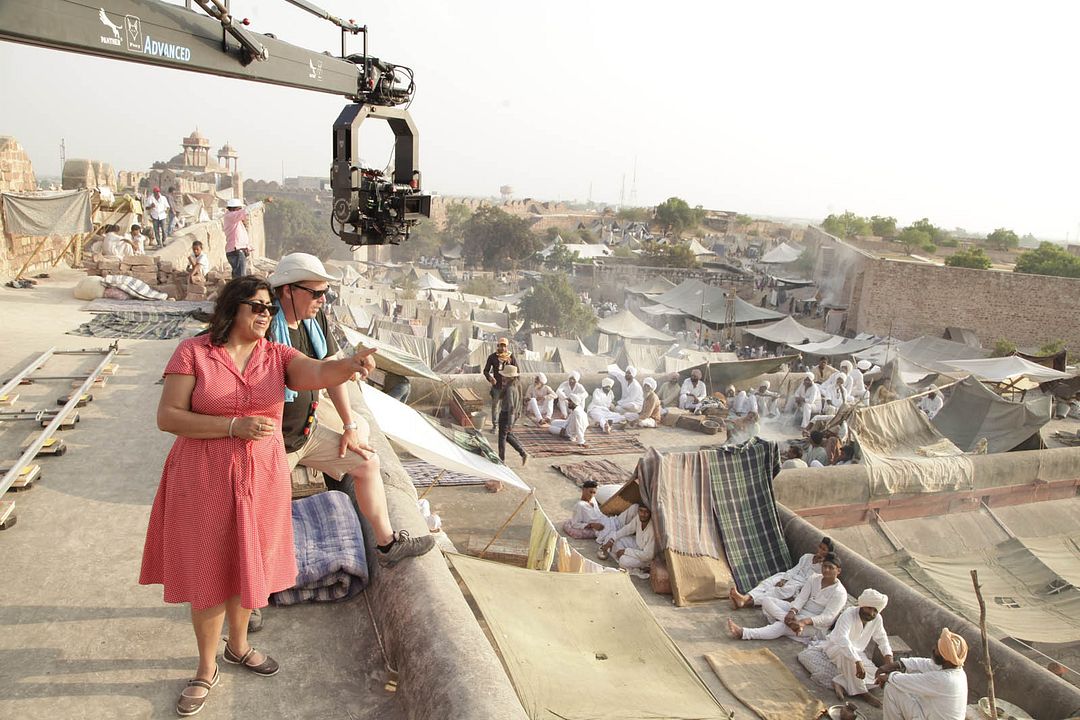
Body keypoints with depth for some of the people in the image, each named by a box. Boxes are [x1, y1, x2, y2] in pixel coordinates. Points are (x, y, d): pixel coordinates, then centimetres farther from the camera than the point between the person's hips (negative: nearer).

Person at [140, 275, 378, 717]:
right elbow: (167, 417, -13)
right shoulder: (193, 352, -9)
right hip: (205, 482, -3)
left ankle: (238, 645, 45)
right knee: (210, 574, 9)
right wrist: (235, 426, -22)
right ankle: (207, 669, 32)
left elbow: (318, 373, -22)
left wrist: (351, 364, -45)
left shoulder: (277, 355, -3)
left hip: (261, 481, 3)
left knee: (246, 566, 19)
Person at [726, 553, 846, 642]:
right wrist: (792, 612, -25)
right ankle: (790, 620, -33)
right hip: (799, 611, 8)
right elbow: (801, 598, -4)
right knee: (767, 601, -11)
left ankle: (743, 633, -45)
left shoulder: (839, 593, -13)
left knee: (782, 626, -35)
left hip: (816, 624, -7)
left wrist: (804, 622, -35)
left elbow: (827, 618, -21)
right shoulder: (814, 579, 6)